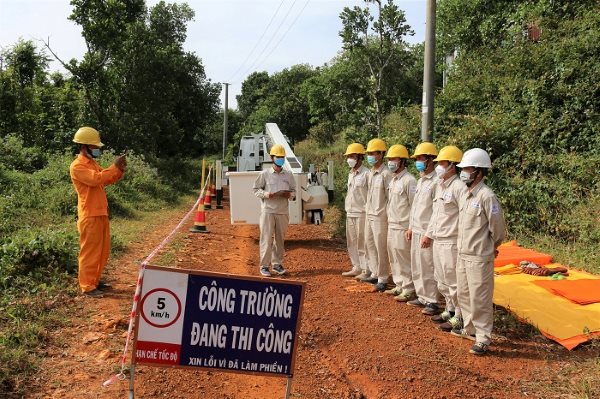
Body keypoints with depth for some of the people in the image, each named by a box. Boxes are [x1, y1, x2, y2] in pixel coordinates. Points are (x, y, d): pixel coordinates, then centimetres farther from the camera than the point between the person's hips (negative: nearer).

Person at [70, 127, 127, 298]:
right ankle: (87, 286, 3)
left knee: (102, 250, 14)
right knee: (89, 251, -4)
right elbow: (96, 179, -26)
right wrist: (115, 166, -21)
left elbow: (107, 180, 21)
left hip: (101, 213, 9)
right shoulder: (77, 166, -13)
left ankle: (95, 280, 26)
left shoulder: (92, 163, 16)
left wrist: (120, 170, 3)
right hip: (90, 216, -9)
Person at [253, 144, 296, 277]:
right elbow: (256, 190, 3)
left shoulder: (289, 175, 9)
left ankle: (277, 264, 18)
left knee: (280, 238, 8)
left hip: (283, 211, 3)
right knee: (266, 238, -3)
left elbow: (293, 191, 15)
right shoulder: (264, 174, 1)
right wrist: (267, 194, -14)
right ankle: (264, 266, 4)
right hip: (268, 210, -3)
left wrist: (289, 194, -7)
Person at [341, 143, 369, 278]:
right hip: (350, 213, 8)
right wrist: (347, 209, 17)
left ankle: (366, 270, 5)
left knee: (362, 242, -3)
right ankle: (356, 267, 22)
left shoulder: (366, 173, -11)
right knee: (351, 242, 12)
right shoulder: (350, 174, 15)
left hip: (361, 213, -8)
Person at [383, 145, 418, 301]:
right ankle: (399, 286, 25)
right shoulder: (393, 180, 14)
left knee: (404, 259, -3)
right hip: (391, 225, 9)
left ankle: (409, 290, 6)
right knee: (394, 257, 14)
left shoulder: (409, 180, -13)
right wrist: (389, 221, 15)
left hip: (403, 227, -9)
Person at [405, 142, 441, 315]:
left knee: (428, 268, -2)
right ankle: (422, 296, 26)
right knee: (417, 267, 15)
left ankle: (432, 302, 7)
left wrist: (429, 234, -19)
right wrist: (411, 227, 17)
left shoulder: (436, 182, -15)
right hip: (416, 230, 9)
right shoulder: (421, 181, 13)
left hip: (426, 232, -9)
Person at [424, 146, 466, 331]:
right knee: (441, 280, 19)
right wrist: (428, 233, 22)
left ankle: (459, 317, 13)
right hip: (438, 240, 9)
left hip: (452, 242, -9)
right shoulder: (439, 186, 13)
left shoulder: (459, 187, -16)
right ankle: (450, 310, 33)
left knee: (454, 281, 0)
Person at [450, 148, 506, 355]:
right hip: (463, 254, 9)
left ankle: (483, 338, 11)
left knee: (480, 299, 0)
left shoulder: (486, 196, -18)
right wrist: (464, 246, 12)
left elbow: (498, 228, -12)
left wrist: (491, 246, 3)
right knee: (463, 294, 19)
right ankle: (470, 328, 36)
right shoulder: (465, 194, 8)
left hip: (479, 257, -9)